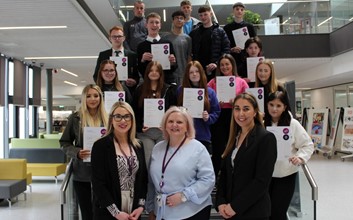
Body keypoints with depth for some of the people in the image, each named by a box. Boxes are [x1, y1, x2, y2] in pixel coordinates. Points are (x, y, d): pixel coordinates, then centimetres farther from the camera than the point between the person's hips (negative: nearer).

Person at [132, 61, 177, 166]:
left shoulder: (169, 90, 7)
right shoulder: (140, 90, 10)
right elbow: (135, 112, 8)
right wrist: (140, 127, -6)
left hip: (163, 131, 0)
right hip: (145, 131, 1)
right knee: (148, 159, -2)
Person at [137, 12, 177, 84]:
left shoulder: (168, 43, 6)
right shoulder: (141, 46, 3)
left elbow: (174, 69, 9)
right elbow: (140, 70, 2)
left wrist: (172, 63, -11)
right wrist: (142, 60, -15)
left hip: (168, 81, 1)